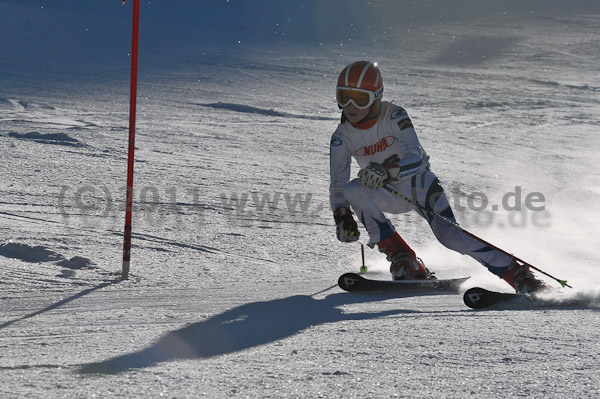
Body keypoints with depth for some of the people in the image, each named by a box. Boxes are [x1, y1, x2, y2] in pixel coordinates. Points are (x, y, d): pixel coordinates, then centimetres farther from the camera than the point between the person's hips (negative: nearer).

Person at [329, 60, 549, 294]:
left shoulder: (393, 116, -22)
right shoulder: (342, 137, -12)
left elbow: (416, 158, -32)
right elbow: (338, 185, -12)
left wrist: (388, 170, -51)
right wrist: (342, 218, -30)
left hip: (419, 182, -3)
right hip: (389, 194, 4)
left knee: (448, 234, -23)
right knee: (353, 191, -27)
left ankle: (520, 276, -17)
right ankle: (405, 263, -22)